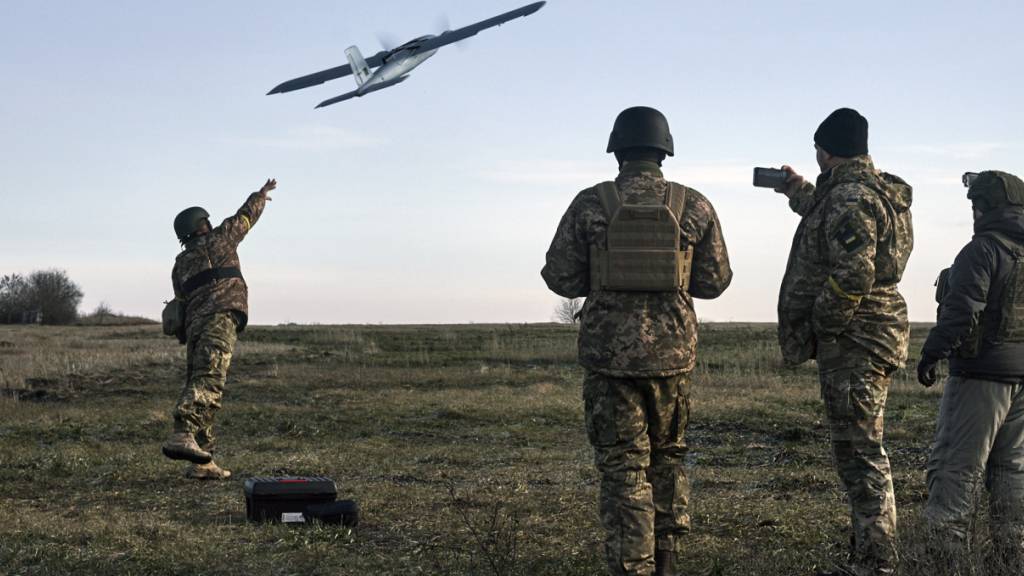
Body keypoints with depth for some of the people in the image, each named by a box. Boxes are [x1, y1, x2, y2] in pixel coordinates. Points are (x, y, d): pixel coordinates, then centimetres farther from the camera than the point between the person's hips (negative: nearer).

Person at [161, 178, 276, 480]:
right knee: (208, 382, -21)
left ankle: (202, 462, 5)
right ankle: (183, 435, -41)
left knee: (197, 386, 7)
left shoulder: (179, 264, 24)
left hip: (193, 325, 7)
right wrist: (262, 193, 42)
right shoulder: (218, 239, 11)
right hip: (220, 318, -7)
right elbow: (246, 215, 24)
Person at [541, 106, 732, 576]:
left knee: (623, 466, 3)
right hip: (672, 351, 2)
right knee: (667, 455, 20)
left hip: (608, 354, -2)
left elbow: (560, 278, -3)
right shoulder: (694, 206, -1)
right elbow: (715, 280, 4)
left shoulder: (590, 204, -5)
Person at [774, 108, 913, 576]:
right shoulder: (874, 191, 16)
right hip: (872, 337, 11)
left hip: (853, 339, -11)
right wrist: (798, 193, 48)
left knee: (859, 454, -7)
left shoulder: (850, 197, -17)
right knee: (859, 452, 16)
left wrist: (822, 327, -16)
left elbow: (853, 275, -27)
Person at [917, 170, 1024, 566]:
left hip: (982, 374, -7)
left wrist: (931, 352, -13)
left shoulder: (984, 250, -13)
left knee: (957, 466, -2)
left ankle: (945, 554, -2)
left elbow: (961, 311, -21)